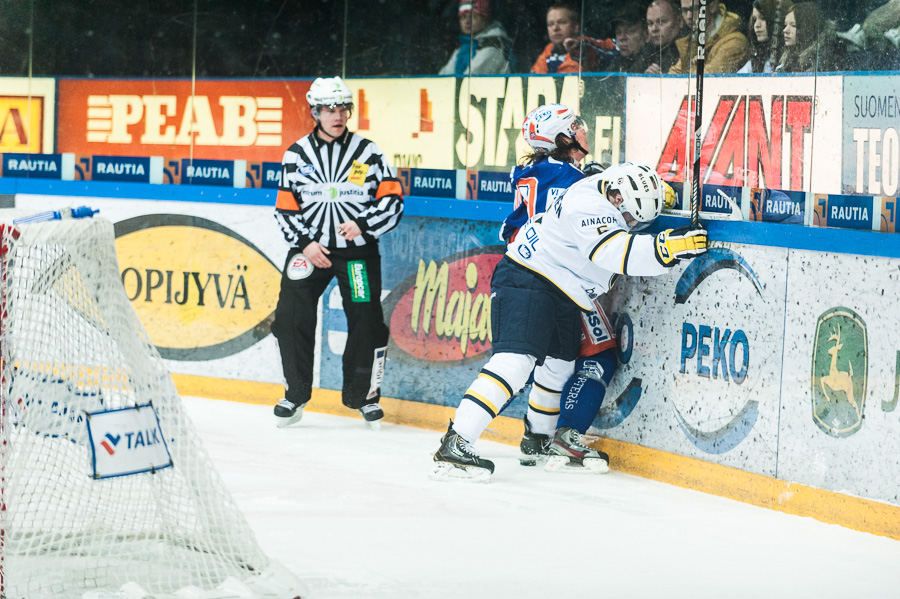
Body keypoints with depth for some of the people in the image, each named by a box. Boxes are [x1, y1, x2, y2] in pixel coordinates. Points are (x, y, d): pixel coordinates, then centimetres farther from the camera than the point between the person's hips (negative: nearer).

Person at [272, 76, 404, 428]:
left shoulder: (367, 152, 0)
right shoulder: (297, 155, 3)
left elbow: (393, 200, 0)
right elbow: (285, 208, 6)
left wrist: (363, 224, -15)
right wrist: (305, 243, -9)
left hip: (358, 249, -1)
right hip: (310, 246, 1)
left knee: (366, 320, -5)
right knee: (291, 316, -9)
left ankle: (364, 394, 14)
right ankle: (295, 395, 5)